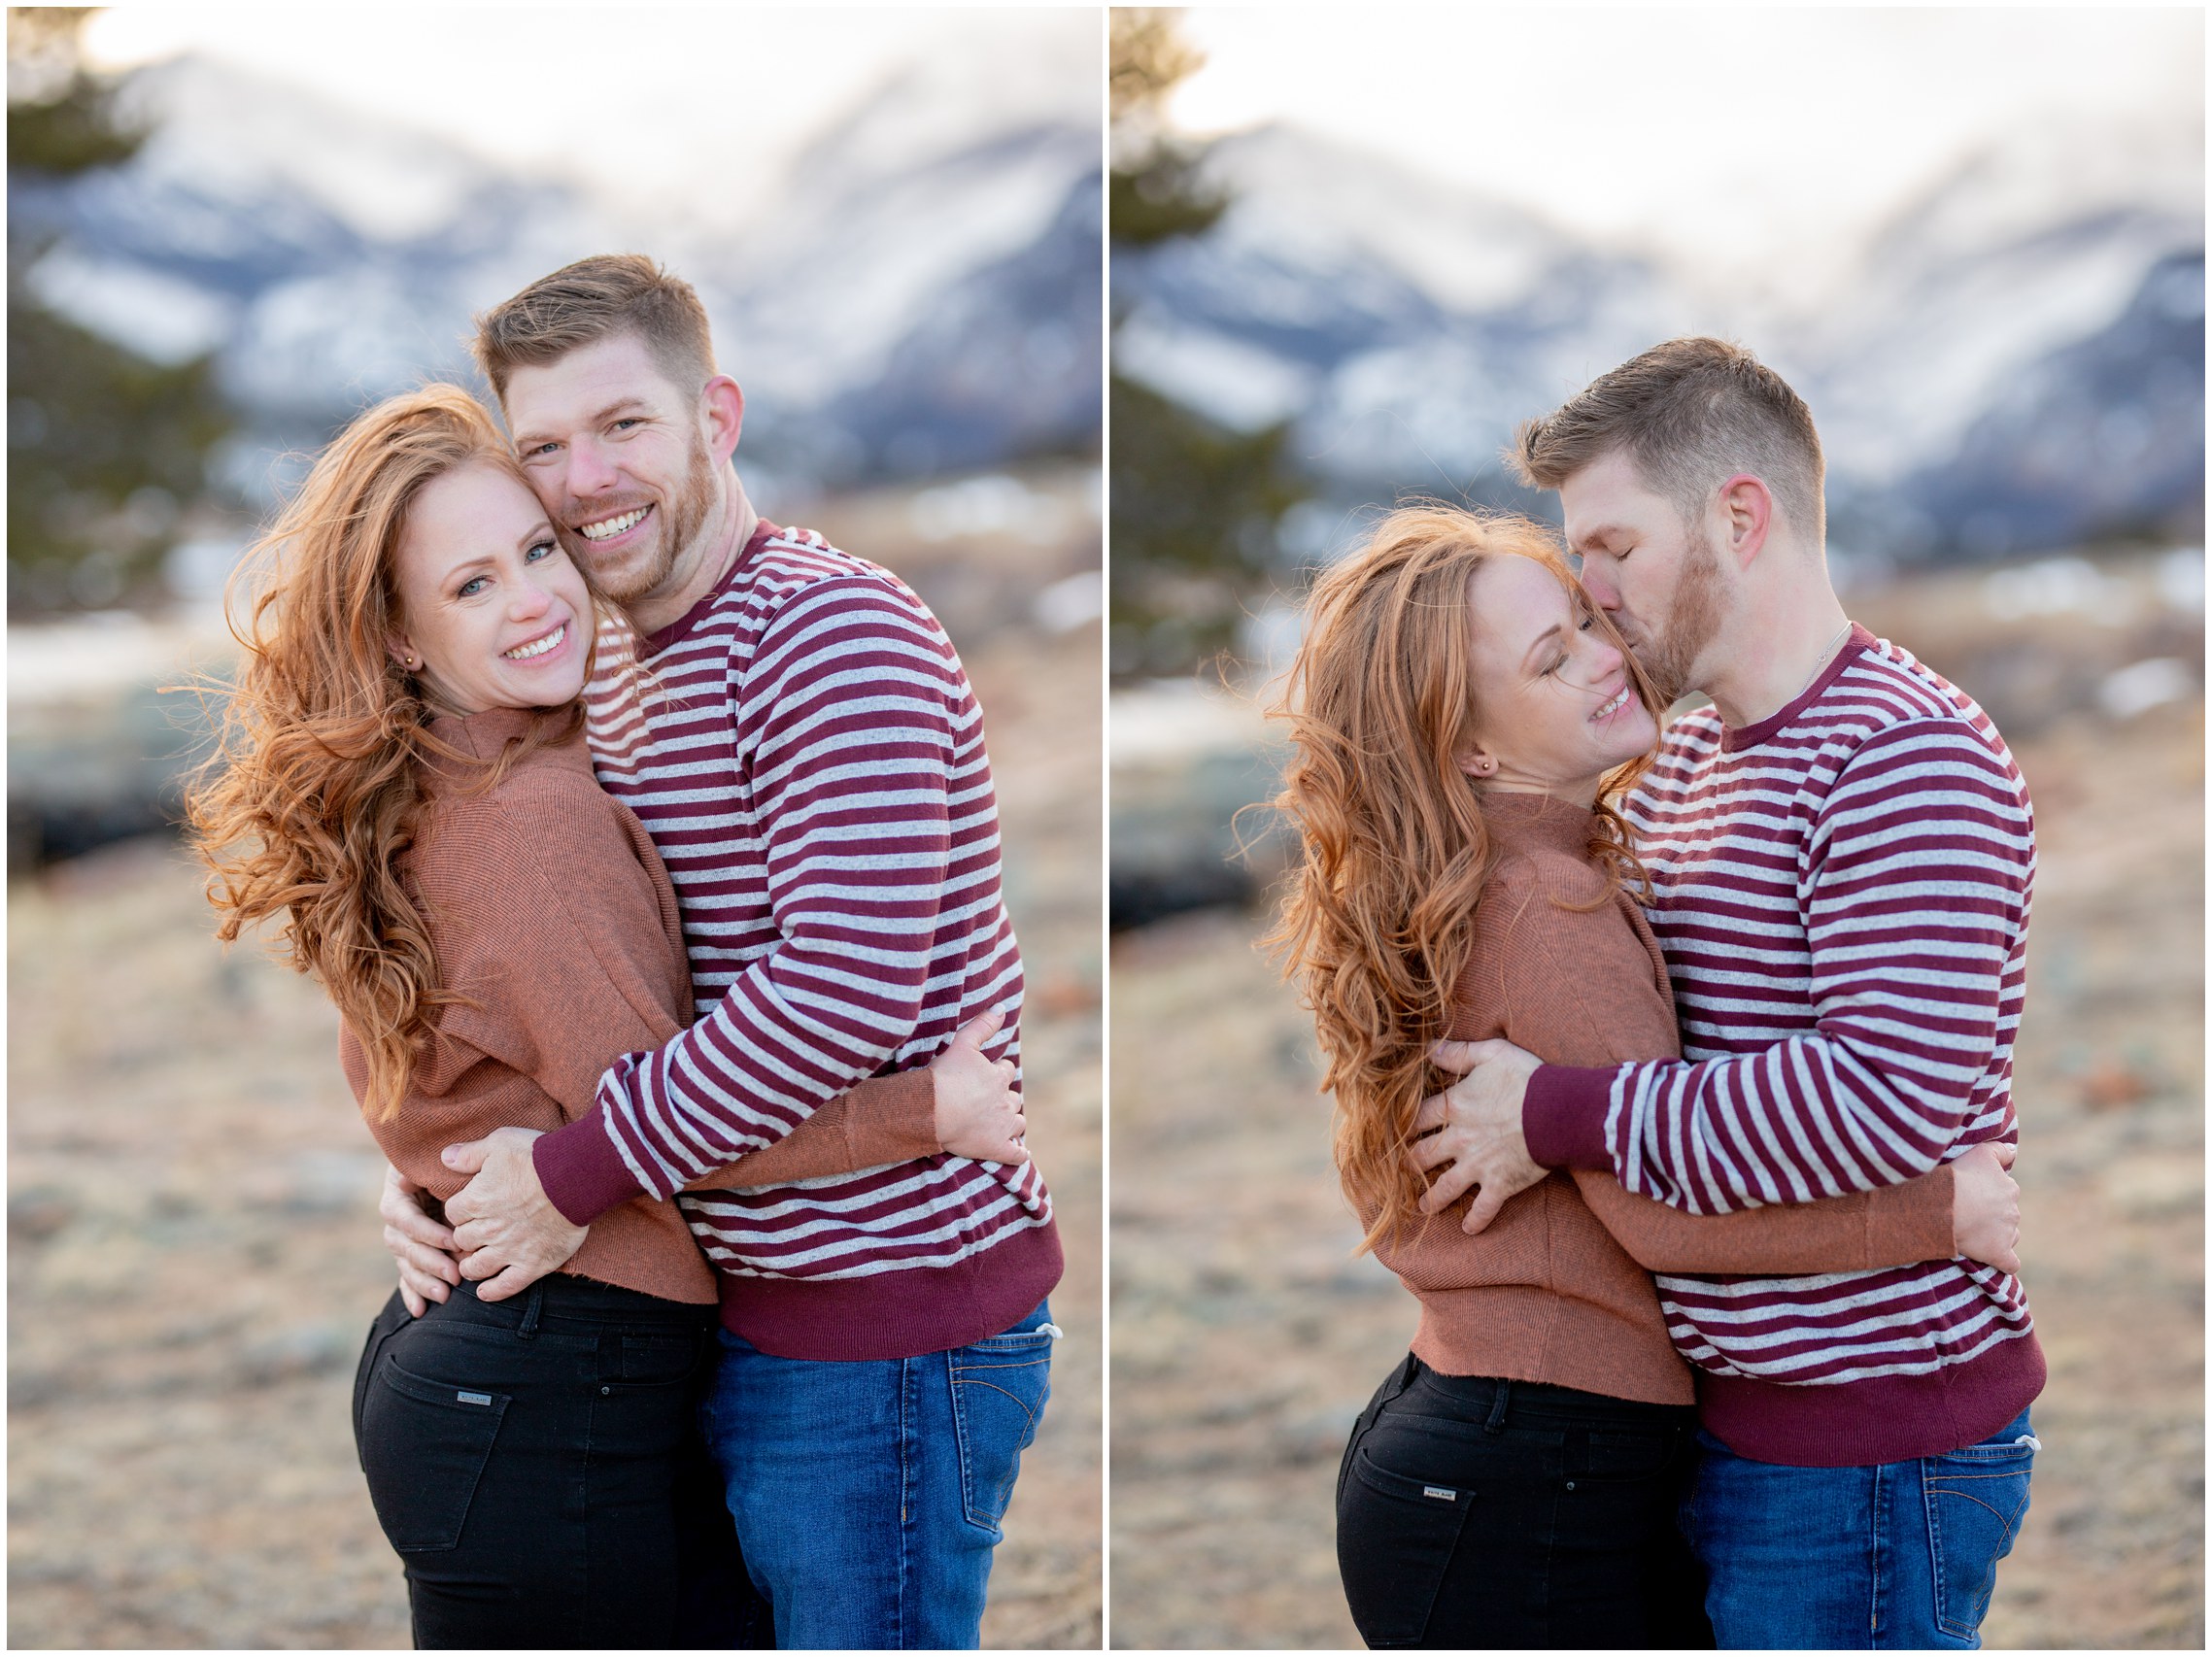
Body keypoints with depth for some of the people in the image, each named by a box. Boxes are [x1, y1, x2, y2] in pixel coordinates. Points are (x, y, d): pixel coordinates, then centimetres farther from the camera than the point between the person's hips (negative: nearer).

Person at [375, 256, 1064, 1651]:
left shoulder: (831, 627, -17)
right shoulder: (624, 688, 16)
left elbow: (850, 983, -28)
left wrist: (577, 1175, -20)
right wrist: (438, 1167, 1)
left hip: (891, 1324, -10)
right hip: (749, 1315, 10)